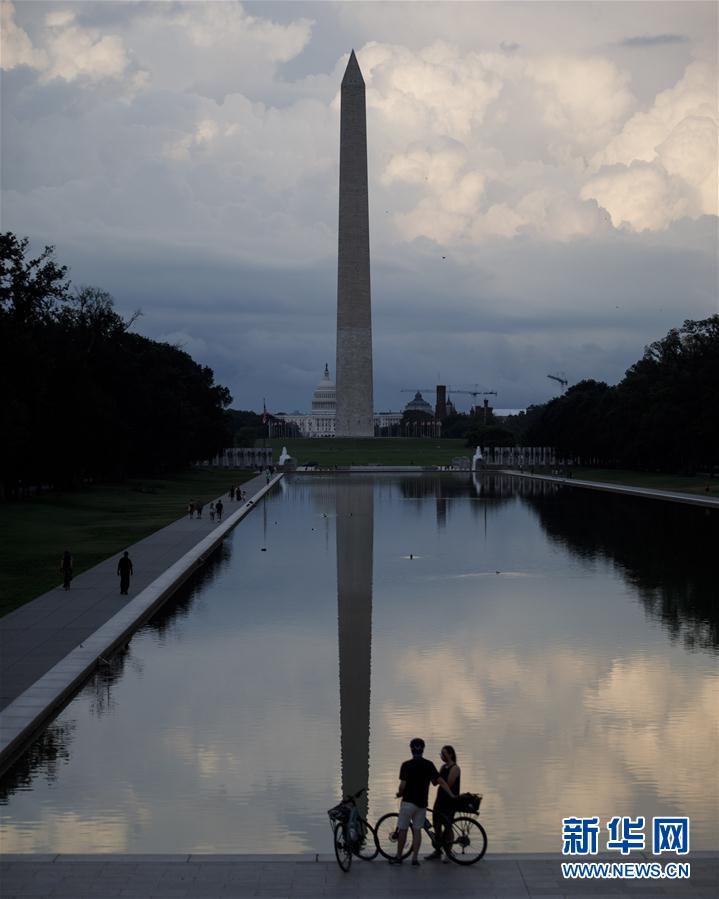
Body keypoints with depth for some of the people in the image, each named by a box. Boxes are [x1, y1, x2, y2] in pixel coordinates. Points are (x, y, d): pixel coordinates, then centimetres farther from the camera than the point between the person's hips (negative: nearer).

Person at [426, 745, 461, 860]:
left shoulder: (455, 768, -12)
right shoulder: (443, 767, 13)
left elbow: (448, 784, -19)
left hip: (450, 800, -8)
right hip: (440, 798, 8)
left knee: (447, 826, -3)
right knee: (436, 824, 8)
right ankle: (437, 851, 18)